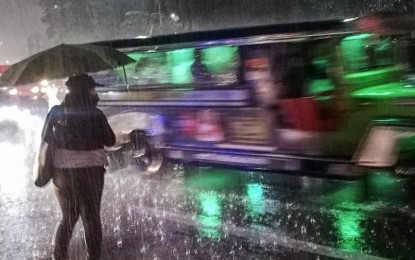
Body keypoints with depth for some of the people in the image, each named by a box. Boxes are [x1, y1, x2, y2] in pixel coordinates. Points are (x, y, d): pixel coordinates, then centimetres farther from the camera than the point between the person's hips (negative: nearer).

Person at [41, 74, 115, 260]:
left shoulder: (56, 112, -1)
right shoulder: (95, 114, -12)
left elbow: (45, 138, 8)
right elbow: (110, 141, -2)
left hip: (62, 173, 4)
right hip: (90, 173, -4)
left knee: (68, 218, 21)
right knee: (91, 219, 11)